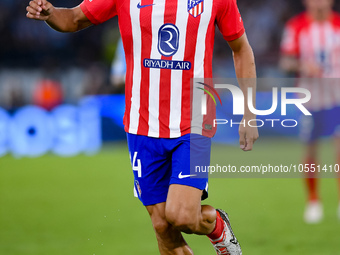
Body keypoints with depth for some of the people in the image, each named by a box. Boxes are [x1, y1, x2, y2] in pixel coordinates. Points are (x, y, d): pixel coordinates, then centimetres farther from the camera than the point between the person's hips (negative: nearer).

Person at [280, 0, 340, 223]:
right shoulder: (296, 26, -1)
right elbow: (286, 62, 0)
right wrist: (302, 66, -18)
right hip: (311, 95, 0)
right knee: (311, 149, 6)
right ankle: (313, 201, 25)